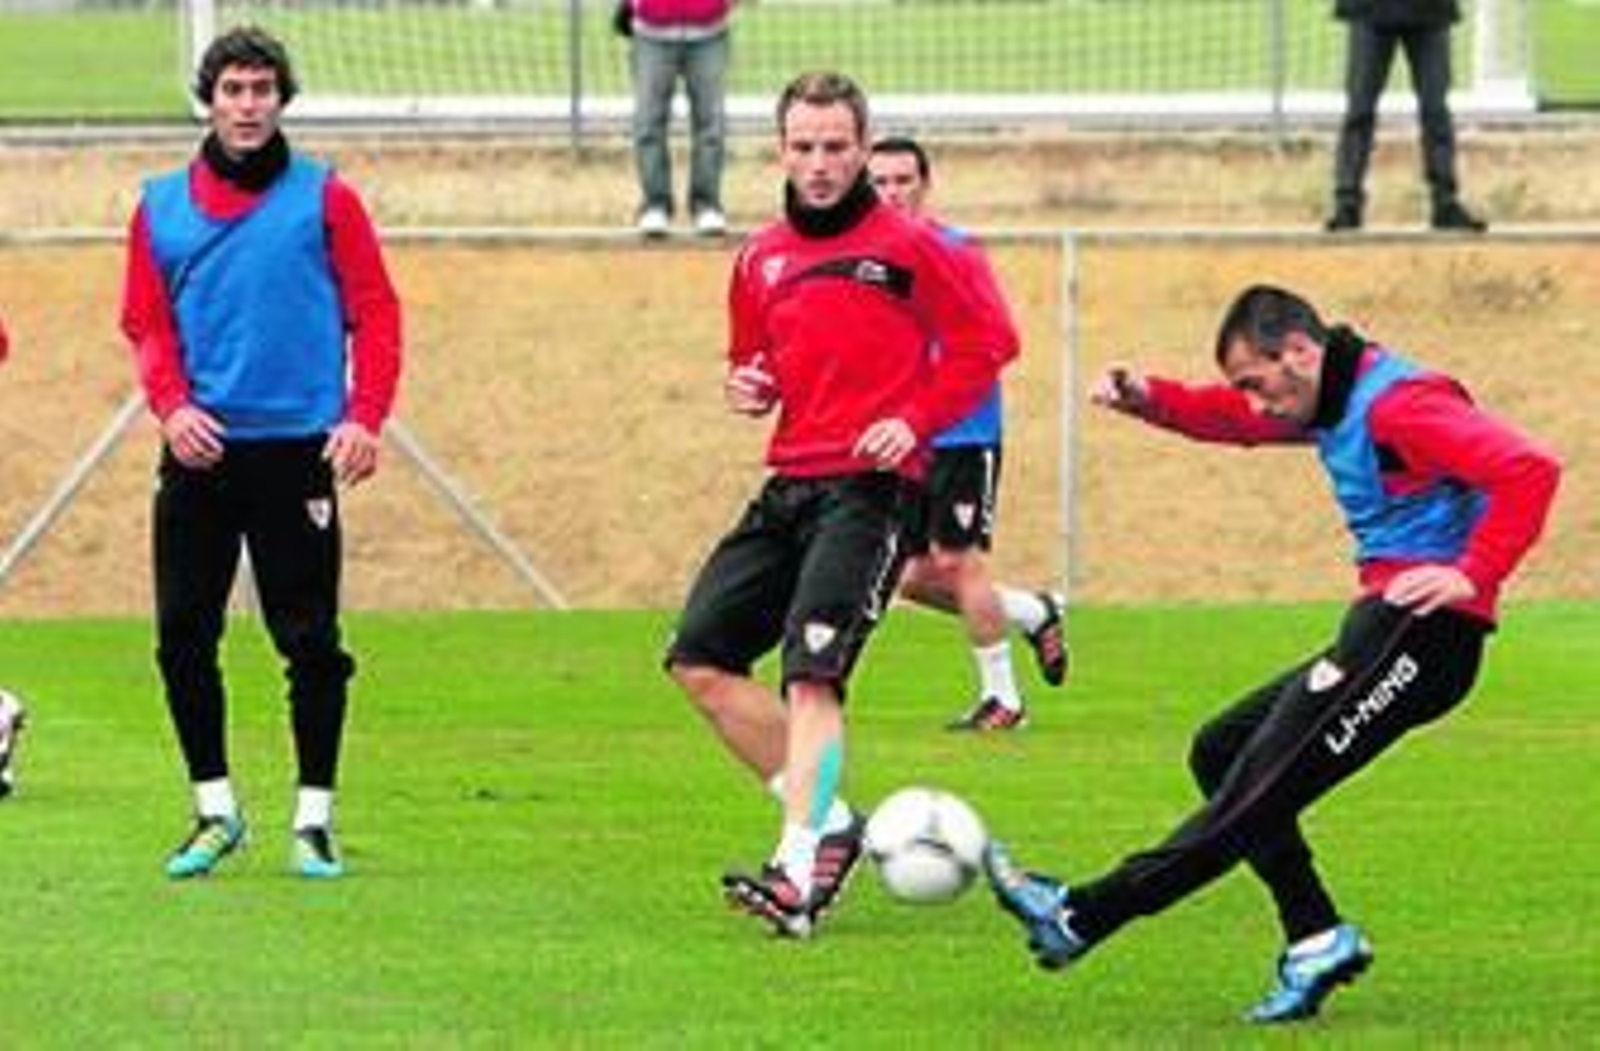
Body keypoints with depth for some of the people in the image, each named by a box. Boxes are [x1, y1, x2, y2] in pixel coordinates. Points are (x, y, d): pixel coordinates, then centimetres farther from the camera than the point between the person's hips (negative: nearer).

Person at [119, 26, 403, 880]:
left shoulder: (323, 199, 2)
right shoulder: (163, 207, 9)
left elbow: (375, 313, 1)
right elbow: (147, 323, 10)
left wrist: (365, 418, -10)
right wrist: (171, 403, -8)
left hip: (297, 451, -3)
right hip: (200, 451, 3)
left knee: (310, 642, -1)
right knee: (183, 638, 2)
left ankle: (314, 819, 9)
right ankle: (215, 811, 16)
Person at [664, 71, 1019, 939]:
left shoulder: (904, 247, -4)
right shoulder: (763, 258, 14)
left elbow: (987, 341, -3)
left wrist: (915, 421, -14)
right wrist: (746, 386, 3)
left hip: (870, 487, -7)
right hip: (788, 489, 7)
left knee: (811, 670, -20)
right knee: (698, 660, 1)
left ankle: (799, 872, -24)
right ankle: (826, 821, 10)